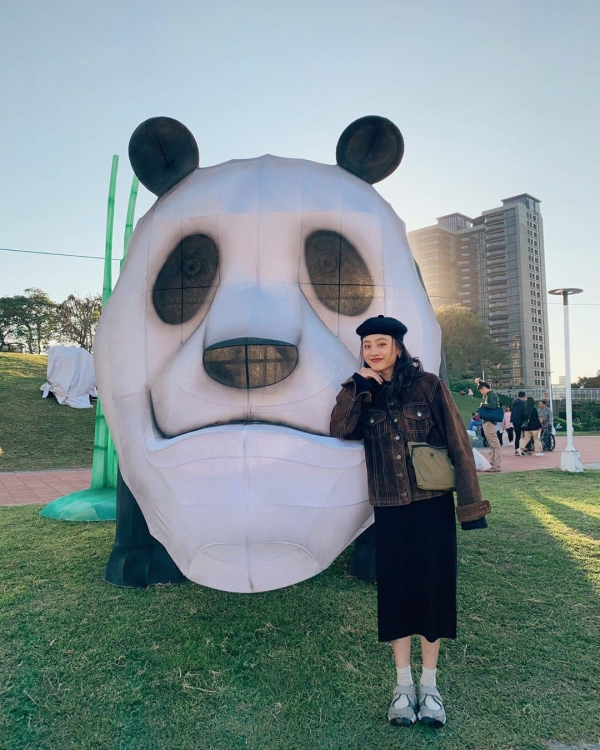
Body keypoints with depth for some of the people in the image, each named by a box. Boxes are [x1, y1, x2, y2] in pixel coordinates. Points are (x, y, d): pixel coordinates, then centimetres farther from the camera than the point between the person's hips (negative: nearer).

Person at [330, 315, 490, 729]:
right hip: (390, 510, 2)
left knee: (433, 588, 7)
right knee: (396, 591, 8)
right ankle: (404, 685, 23)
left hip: (433, 506, -2)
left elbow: (458, 442, -6)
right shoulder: (363, 395, 4)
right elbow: (340, 429, -12)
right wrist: (357, 386, -17)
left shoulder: (428, 385, -6)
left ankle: (429, 685, 23)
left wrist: (471, 504, -8)